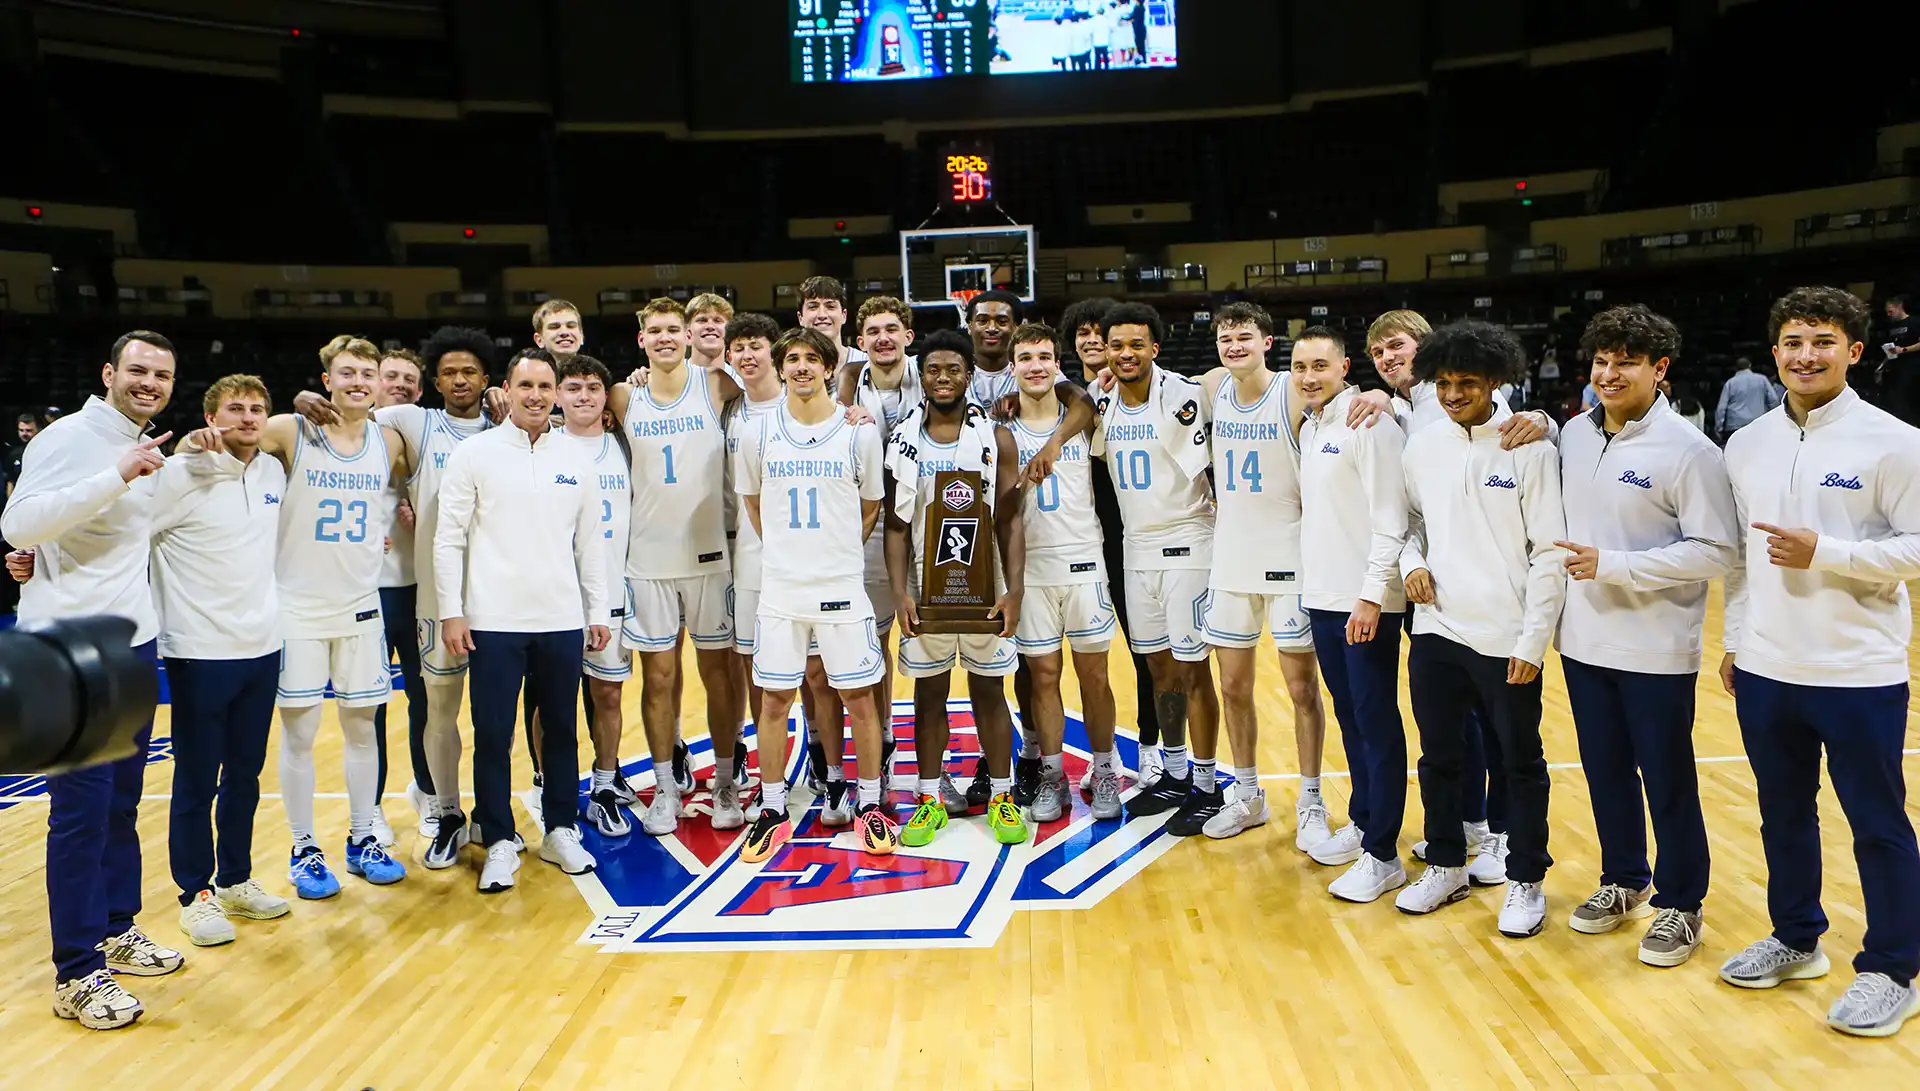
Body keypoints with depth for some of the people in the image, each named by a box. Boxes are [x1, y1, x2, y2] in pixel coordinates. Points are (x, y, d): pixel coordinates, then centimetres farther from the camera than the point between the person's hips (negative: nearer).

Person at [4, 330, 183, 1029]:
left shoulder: (146, 449, 14)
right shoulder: (66, 439, -11)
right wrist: (118, 475, -29)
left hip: (133, 643, 8)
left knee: (123, 799, 15)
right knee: (82, 807, -5)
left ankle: (116, 929, 28)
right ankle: (77, 973, 5)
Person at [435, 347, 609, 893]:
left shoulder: (576, 457, 8)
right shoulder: (474, 453, -1)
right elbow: (448, 538, -2)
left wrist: (599, 611, 9)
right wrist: (451, 612, -7)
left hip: (562, 620, 3)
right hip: (494, 621, -2)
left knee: (562, 728, 11)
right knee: (493, 734, 3)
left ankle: (561, 831, 25)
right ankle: (500, 843, 15)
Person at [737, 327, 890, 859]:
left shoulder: (859, 431, -1)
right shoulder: (759, 431, 3)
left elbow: (871, 506, 10)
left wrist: (836, 553, 7)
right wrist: (787, 551, 12)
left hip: (841, 586, -1)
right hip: (780, 587, 1)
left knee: (857, 695, 4)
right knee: (774, 697, 5)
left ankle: (871, 805, 18)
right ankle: (773, 811, 18)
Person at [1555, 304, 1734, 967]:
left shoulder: (1688, 449, -13)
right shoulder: (1574, 435, 5)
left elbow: (1716, 551, -15)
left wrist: (1613, 565, -20)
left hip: (1656, 650, -5)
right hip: (1584, 641, 6)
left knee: (1667, 782, 7)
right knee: (1605, 772, 17)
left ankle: (1680, 904, 24)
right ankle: (1623, 882, 35)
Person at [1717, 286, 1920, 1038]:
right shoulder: (1746, 445, 6)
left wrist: (1823, 553, -21)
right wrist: (1733, 640, 12)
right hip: (1766, 670, 5)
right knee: (1784, 813, 17)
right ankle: (1796, 940, 33)